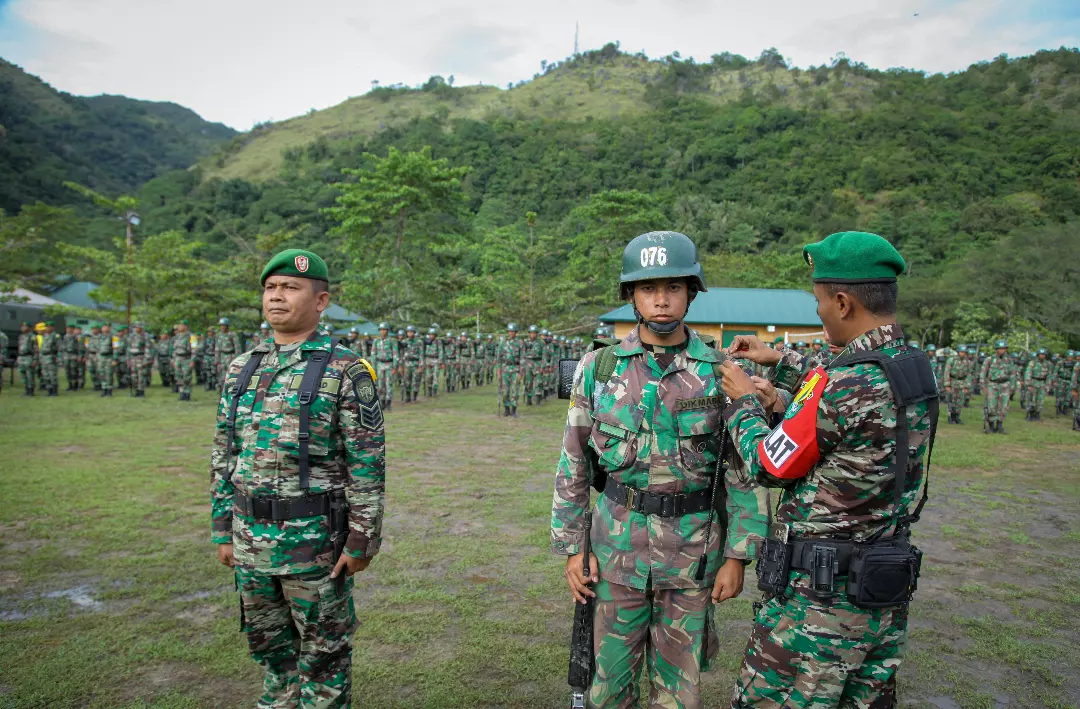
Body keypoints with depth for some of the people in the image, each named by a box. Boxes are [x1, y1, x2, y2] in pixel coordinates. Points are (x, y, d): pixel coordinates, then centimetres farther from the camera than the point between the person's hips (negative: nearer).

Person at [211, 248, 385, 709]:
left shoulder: (346, 371, -11)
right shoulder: (241, 370, 7)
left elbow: (367, 464, -11)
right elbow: (223, 457, 12)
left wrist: (362, 541, -12)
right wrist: (222, 530, 11)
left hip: (315, 538, -5)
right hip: (250, 538, 6)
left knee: (323, 653, 11)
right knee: (269, 645, 21)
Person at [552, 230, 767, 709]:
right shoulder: (599, 367, -4)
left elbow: (745, 470, -1)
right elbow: (573, 464, 1)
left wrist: (738, 556, -4)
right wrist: (570, 547, 0)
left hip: (694, 547, 0)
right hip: (617, 542, 0)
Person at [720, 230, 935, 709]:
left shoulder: (841, 382, -26)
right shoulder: (916, 369, 1)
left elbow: (768, 466, -13)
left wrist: (744, 401, 3)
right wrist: (780, 362, 23)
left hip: (818, 599, -8)